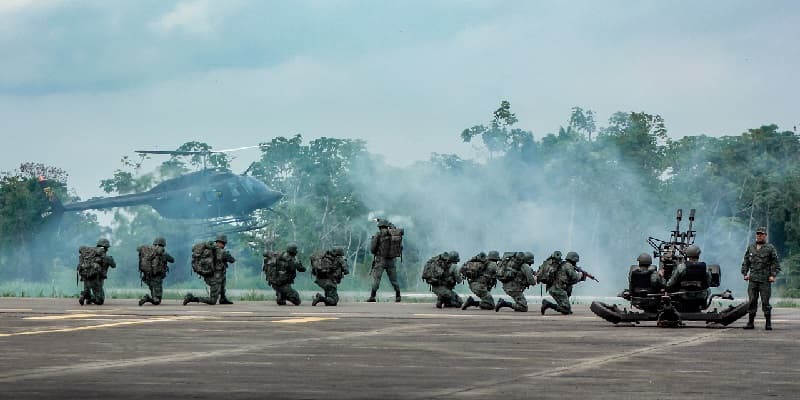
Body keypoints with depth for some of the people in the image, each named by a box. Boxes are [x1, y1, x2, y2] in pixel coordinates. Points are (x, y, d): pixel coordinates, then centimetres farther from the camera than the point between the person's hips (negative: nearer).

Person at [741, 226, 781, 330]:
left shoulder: (770, 248, 2)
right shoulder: (750, 248, 14)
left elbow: (776, 263, 1)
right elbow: (745, 262, 19)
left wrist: (773, 275, -9)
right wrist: (745, 273, 7)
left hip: (765, 280, -4)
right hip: (752, 279, 4)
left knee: (765, 302, -5)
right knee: (752, 301, 3)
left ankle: (768, 323, 0)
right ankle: (750, 322, 7)